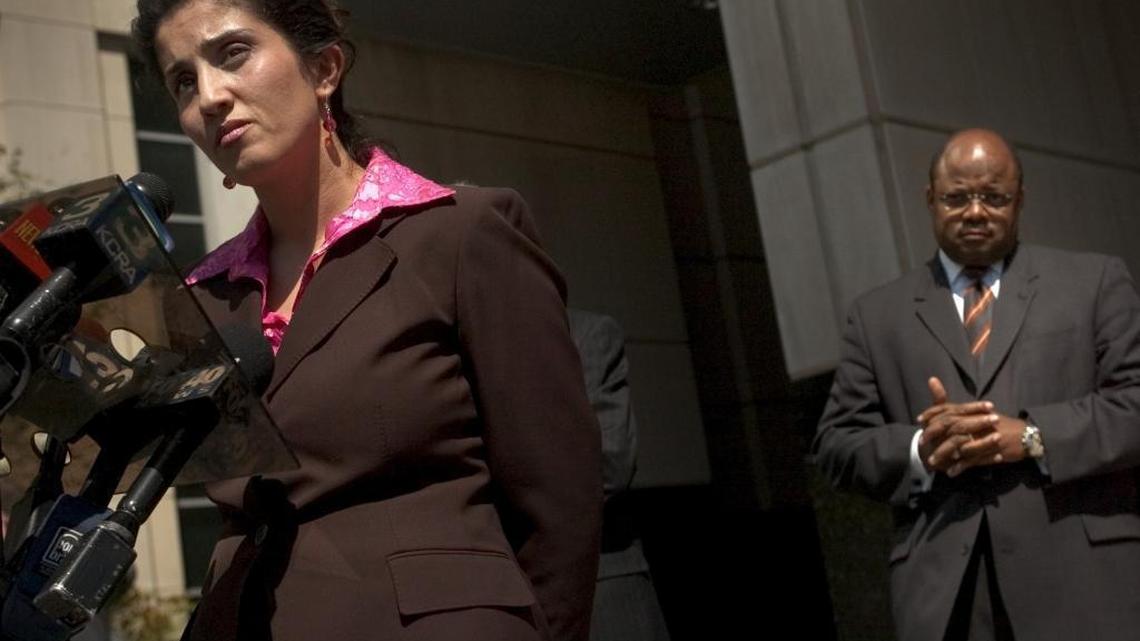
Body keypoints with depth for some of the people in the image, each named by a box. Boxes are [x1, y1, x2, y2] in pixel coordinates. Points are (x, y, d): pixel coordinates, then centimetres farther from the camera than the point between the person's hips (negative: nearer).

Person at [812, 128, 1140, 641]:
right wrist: (919, 450, -9)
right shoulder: (878, 314, 14)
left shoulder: (1094, 282, 11)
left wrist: (1033, 436, -13)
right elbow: (836, 445, 10)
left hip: (1083, 573, -1)